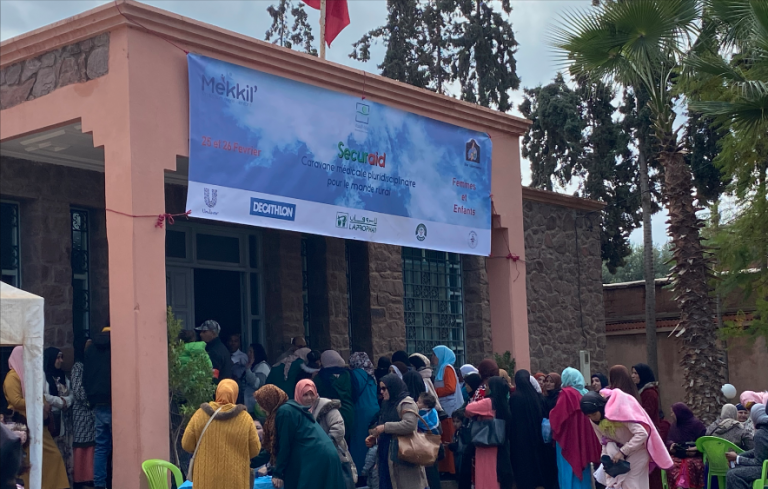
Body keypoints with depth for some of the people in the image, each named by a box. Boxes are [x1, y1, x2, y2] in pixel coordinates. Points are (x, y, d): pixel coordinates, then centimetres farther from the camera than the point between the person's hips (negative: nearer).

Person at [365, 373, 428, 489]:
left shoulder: (406, 403, -9)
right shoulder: (388, 404, 17)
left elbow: (409, 425, -25)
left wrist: (385, 427, -20)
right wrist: (375, 438, 6)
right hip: (388, 456, 9)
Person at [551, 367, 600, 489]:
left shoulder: (566, 393, -13)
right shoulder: (585, 393, 8)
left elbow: (557, 415, -17)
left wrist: (550, 414, 3)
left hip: (568, 438, -7)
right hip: (583, 438, 7)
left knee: (569, 471, -2)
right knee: (581, 469, 13)